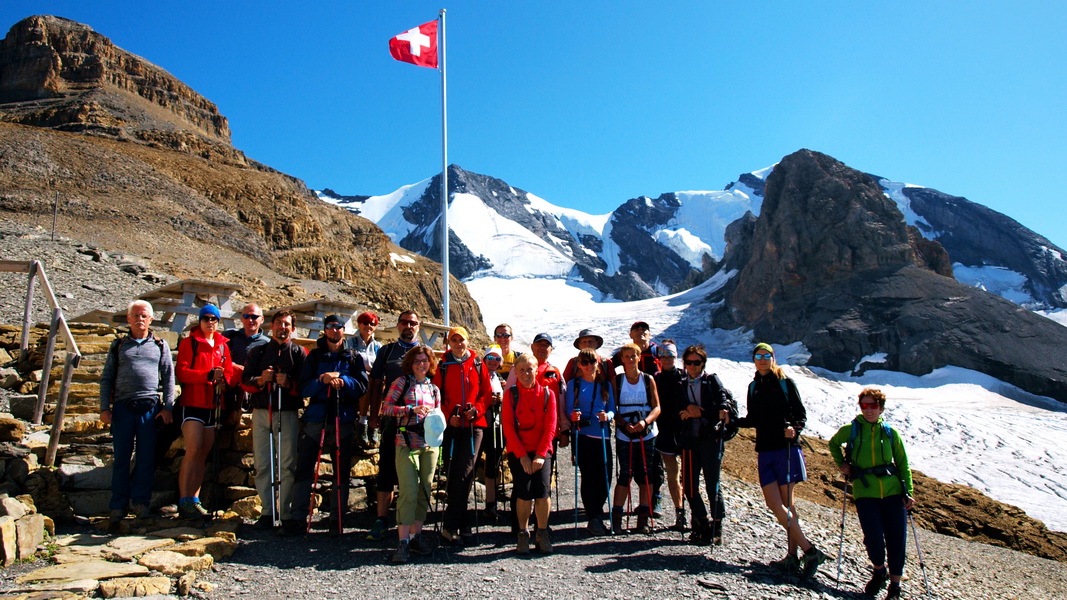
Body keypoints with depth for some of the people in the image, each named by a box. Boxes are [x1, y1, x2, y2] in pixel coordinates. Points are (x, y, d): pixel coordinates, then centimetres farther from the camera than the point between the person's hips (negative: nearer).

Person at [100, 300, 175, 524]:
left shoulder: (160, 345, 12)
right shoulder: (118, 345, 13)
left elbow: (168, 377, 9)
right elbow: (106, 378, 11)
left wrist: (168, 407, 1)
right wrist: (104, 407, 1)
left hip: (150, 407, 0)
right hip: (122, 407, 0)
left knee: (147, 458, 2)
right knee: (121, 457, 3)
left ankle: (141, 501, 13)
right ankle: (119, 505, 12)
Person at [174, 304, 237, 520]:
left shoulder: (223, 345, 14)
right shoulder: (189, 342, 1)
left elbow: (230, 374, 14)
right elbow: (181, 372, -9)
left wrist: (224, 379, -9)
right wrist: (208, 375, -21)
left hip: (213, 405, 5)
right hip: (192, 404, -5)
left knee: (204, 454, 7)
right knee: (193, 451, -14)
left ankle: (194, 500, 14)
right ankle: (184, 501, -9)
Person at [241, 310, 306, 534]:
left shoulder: (299, 353, 8)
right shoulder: (258, 352, 16)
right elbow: (245, 381, 8)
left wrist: (289, 383, -19)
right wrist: (260, 380, -12)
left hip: (288, 413, -3)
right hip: (261, 412, 3)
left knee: (288, 465, -6)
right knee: (262, 464, 5)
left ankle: (287, 514, -1)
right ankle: (268, 511, 15)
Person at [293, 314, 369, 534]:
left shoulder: (354, 358, 11)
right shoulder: (314, 356, 11)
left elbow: (362, 386, -1)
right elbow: (304, 388, 1)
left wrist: (342, 380, -17)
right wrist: (322, 380, -17)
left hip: (343, 419, 0)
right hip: (316, 417, 0)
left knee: (342, 472, 3)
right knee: (303, 468, -1)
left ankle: (338, 520, 11)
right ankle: (299, 516, 9)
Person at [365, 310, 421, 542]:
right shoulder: (386, 351, 11)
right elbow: (377, 384, 10)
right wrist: (374, 414, 2)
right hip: (392, 419, 0)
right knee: (386, 470, 1)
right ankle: (381, 521, 8)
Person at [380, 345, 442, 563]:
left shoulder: (434, 389, 17)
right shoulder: (402, 382, 3)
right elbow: (386, 408, -4)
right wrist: (412, 409, -15)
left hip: (429, 444, 5)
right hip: (407, 442, -5)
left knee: (424, 492, 6)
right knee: (409, 492, -12)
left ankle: (416, 537, 18)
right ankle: (403, 542, -7)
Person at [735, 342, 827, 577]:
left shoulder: (785, 383, 2)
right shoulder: (754, 387, 15)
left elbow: (801, 414, 1)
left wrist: (794, 428, -18)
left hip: (786, 448, -4)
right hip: (765, 451, 5)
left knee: (785, 503, -5)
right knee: (774, 503, -3)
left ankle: (793, 553, 4)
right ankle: (808, 551, 6)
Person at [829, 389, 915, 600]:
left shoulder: (891, 433, 4)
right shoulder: (850, 430, 1)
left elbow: (903, 464, 9)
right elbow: (833, 444, 21)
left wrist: (908, 492, 3)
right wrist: (841, 463, 9)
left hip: (893, 491, 1)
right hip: (865, 493, -1)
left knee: (897, 538, 1)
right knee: (873, 538, -10)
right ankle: (879, 571, 22)